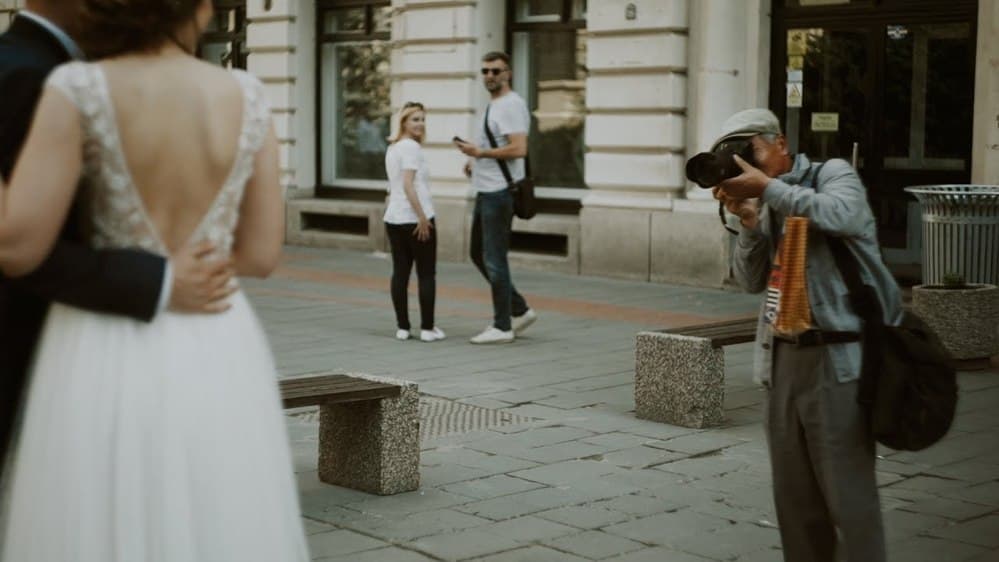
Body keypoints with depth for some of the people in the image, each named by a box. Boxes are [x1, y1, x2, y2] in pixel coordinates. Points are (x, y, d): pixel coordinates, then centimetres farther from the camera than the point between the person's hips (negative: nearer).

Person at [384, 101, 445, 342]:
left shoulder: (392, 148, 16)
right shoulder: (411, 147, -11)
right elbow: (408, 185, -20)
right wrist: (422, 218, -20)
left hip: (393, 219, 8)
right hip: (414, 219, -8)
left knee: (400, 273, 7)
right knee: (426, 274, 0)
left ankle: (402, 327, 9)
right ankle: (427, 328, 1)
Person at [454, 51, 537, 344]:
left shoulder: (511, 105, -14)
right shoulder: (494, 105, 18)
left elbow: (518, 149, -25)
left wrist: (479, 152, -19)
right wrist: (475, 161, 11)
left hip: (499, 193, -11)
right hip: (485, 191, 11)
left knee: (494, 259, -6)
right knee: (478, 254, 16)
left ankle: (502, 326, 3)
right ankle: (520, 311, 22)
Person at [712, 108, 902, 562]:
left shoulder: (834, 173, -1)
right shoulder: (769, 203, 14)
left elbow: (840, 215, -23)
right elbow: (752, 281, 8)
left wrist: (767, 187, -18)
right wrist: (748, 220, -7)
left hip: (839, 358, -6)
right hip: (784, 356, 6)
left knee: (848, 491, -4)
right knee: (794, 493, 10)